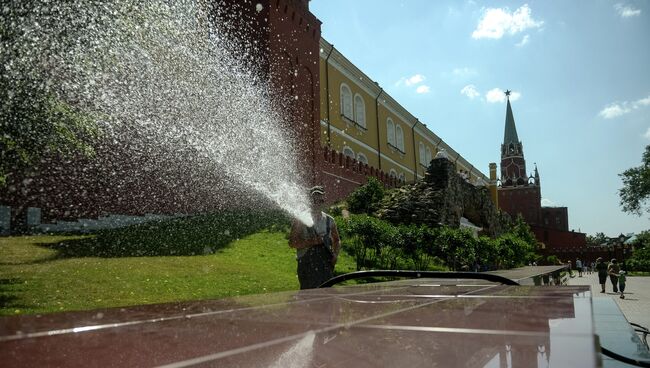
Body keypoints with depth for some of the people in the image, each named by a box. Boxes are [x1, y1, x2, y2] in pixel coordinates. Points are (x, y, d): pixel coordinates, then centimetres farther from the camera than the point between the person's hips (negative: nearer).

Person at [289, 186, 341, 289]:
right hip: (306, 264, -4)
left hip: (326, 265, 4)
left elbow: (337, 240, 22)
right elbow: (292, 243, -9)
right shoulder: (301, 220, -4)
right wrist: (311, 242, -20)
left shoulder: (329, 220, 9)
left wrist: (335, 254, 4)